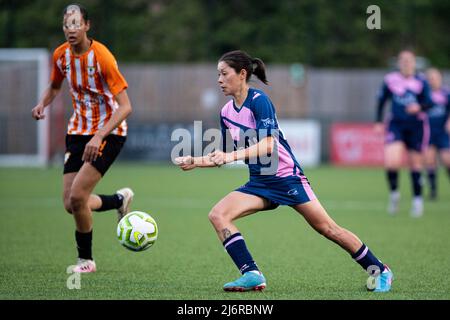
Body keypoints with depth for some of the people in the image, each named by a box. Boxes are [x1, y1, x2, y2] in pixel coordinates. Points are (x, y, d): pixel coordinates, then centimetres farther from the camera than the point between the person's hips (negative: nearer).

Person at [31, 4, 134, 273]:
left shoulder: (102, 56, -21)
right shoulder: (61, 55, -2)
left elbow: (125, 106, -24)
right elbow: (55, 86, 21)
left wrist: (98, 137, -34)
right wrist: (43, 104, -2)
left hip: (109, 133, -6)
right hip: (78, 131, 6)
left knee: (77, 197, -18)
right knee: (71, 204, 0)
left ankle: (86, 260, 4)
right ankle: (120, 199, 30)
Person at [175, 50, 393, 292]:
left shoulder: (259, 100, -15)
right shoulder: (226, 112, 6)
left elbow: (268, 144, -28)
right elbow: (225, 155, 16)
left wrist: (231, 156, -38)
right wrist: (195, 162, 3)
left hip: (287, 177, -7)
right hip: (259, 183, 7)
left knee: (327, 228, -2)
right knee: (218, 215, -15)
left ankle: (380, 271, 13)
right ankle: (252, 275, -20)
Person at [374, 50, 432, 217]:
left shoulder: (421, 82, 0)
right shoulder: (390, 80, 1)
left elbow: (429, 102, -2)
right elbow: (381, 100, 11)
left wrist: (419, 106, -23)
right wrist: (378, 122, 7)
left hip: (416, 126, 1)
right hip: (396, 125, -1)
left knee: (415, 163, 6)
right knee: (391, 162, -19)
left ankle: (418, 199, 23)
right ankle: (394, 193, 6)